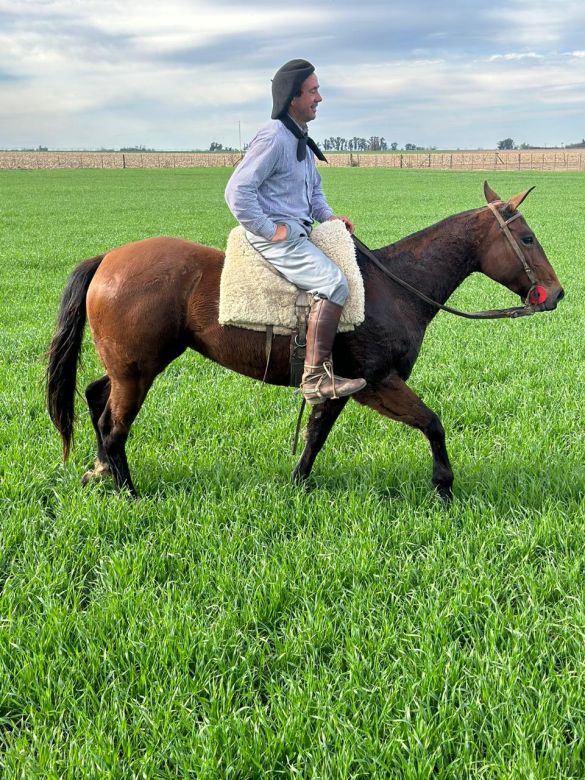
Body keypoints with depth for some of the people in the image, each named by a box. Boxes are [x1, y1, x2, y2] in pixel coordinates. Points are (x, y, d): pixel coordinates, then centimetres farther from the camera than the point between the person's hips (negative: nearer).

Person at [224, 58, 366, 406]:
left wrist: (327, 216, 12)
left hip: (300, 232, 11)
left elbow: (314, 188, 31)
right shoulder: (273, 138, -15)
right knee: (333, 282, -24)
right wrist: (270, 230, -18)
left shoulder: (302, 139, 17)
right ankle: (316, 378, -25)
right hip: (277, 238, -10)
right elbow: (237, 191, -20)